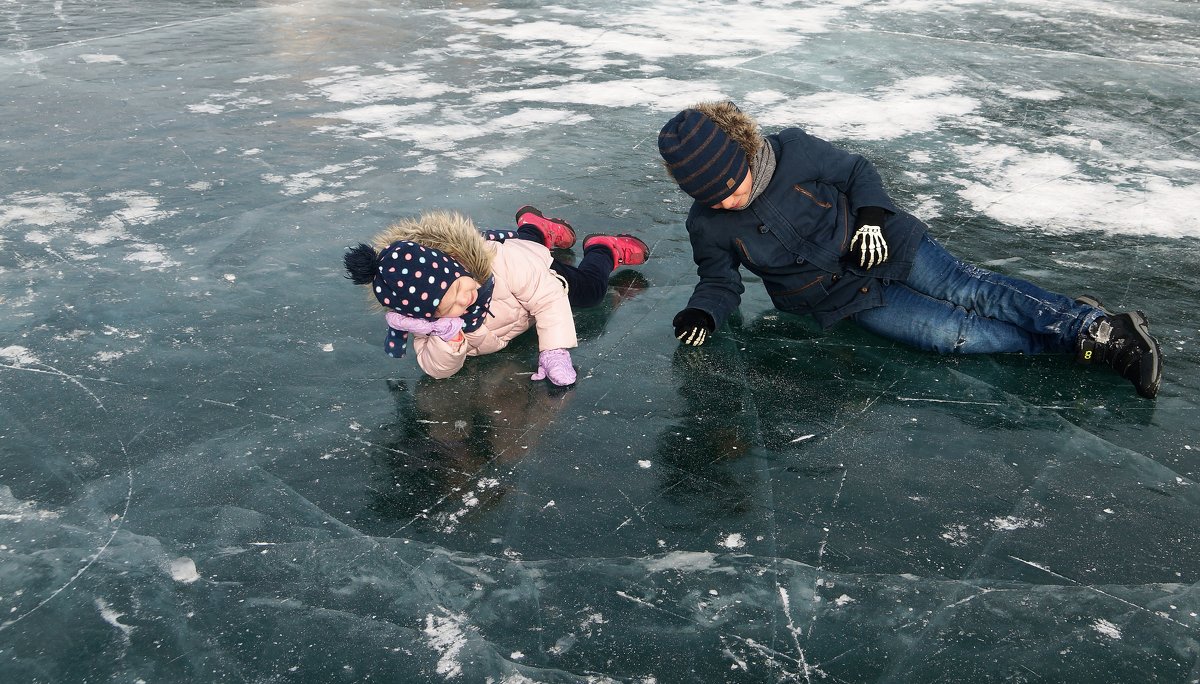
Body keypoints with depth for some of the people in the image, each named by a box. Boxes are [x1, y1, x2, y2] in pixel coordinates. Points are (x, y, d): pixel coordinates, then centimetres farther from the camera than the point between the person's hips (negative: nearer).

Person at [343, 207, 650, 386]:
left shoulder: (500, 260, -54)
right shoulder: (426, 317, -45)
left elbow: (549, 297, -44)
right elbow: (438, 370, -38)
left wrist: (554, 352, -54)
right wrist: (448, 337, -61)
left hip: (536, 266, -4)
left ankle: (604, 248, 47)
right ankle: (534, 226, 69)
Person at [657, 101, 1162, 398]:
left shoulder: (795, 152, -17)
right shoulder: (709, 226, -11)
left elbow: (859, 172, -1)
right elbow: (720, 280, 4)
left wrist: (870, 215, -19)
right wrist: (703, 311, -17)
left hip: (883, 245, 0)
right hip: (846, 299, 1)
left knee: (972, 291, -19)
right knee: (953, 333, -15)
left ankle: (1097, 324, -13)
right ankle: (1085, 340, -12)